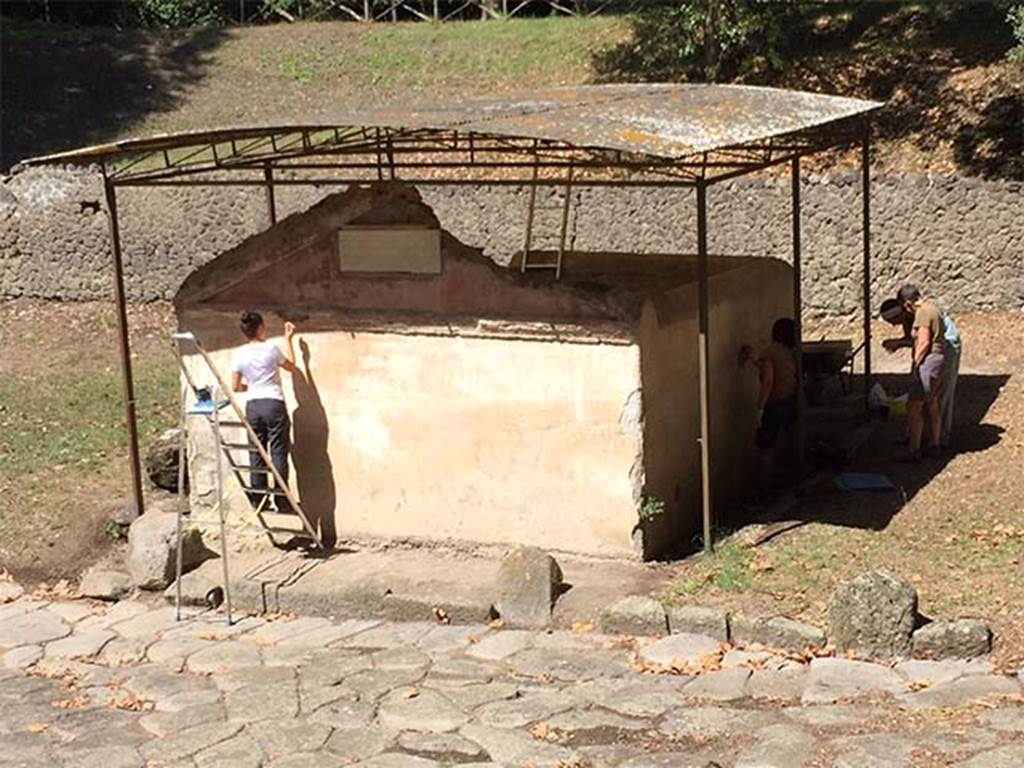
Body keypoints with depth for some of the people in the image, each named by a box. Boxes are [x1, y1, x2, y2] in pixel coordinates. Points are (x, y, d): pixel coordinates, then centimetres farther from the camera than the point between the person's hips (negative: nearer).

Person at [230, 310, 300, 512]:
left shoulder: (240, 355, 4)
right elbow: (292, 367, 13)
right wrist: (288, 340, 19)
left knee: (256, 453, 8)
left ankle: (258, 500, 10)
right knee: (278, 452, -1)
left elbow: (235, 387, 7)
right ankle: (282, 501, -1)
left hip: (252, 406, 4)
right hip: (274, 404, -4)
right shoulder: (271, 349, -4)